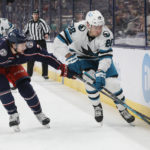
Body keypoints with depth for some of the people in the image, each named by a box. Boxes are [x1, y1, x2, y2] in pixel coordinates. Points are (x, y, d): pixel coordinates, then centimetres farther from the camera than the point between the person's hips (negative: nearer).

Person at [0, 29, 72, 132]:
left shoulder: (29, 48, -30)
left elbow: (45, 56, -21)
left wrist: (62, 67, -19)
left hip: (13, 65, 3)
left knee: (24, 86, -9)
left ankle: (38, 113, 9)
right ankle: (13, 114, -5)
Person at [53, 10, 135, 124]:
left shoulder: (106, 34, -32)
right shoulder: (79, 29, -34)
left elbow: (106, 56, -34)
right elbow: (59, 41, -28)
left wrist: (101, 72, -47)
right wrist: (70, 57, -33)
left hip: (99, 57, 1)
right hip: (81, 57, -1)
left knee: (112, 82, -11)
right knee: (90, 78, -26)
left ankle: (123, 110, 12)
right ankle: (97, 107, -1)